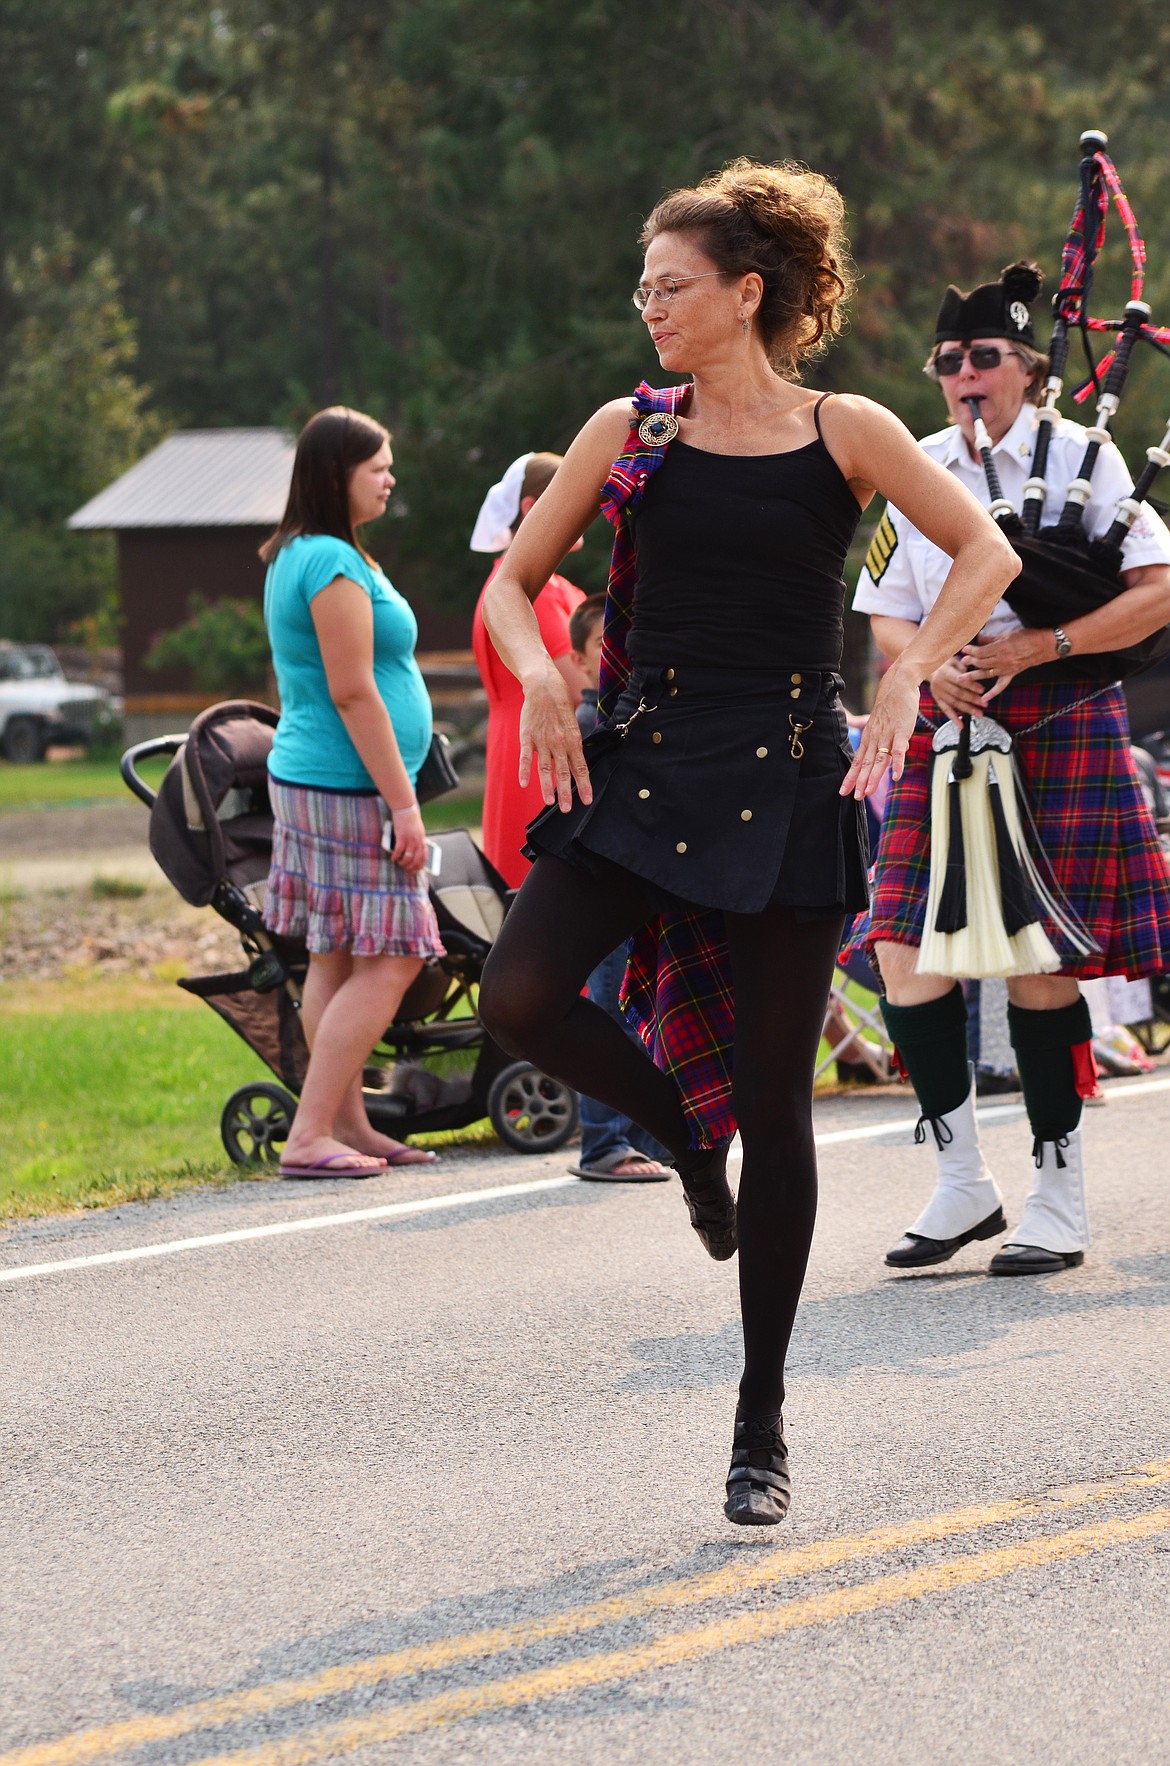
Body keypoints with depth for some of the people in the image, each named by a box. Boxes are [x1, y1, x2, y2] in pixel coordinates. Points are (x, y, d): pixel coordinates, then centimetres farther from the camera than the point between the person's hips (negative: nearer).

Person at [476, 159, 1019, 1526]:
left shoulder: (842, 435, 2)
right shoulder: (627, 433, 7)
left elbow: (986, 552, 1)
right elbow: (512, 580, 13)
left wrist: (904, 680, -12)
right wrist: (540, 680, -7)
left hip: (787, 783, -2)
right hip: (642, 768, 2)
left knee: (772, 1100, 0)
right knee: (520, 998, -21)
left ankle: (762, 1426, 10)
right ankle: (686, 1137, 12)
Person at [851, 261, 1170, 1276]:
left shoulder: (1082, 458, -1)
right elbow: (888, 617, 15)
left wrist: (1039, 645, -17)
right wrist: (932, 667, -8)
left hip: (1061, 731, -4)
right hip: (948, 734, 4)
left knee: (1041, 964, -4)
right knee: (908, 954, -6)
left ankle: (1061, 1199, 8)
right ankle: (964, 1183, 7)